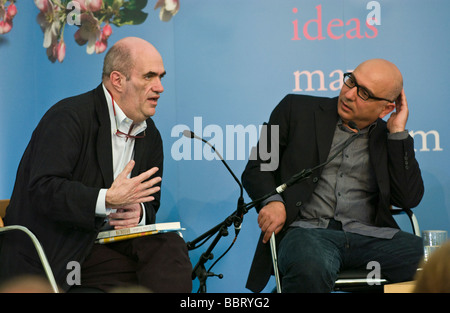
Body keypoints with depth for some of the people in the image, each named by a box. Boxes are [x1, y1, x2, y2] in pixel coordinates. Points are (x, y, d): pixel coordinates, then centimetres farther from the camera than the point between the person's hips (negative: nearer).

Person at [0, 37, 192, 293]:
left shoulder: (151, 136, 13)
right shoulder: (68, 117, -12)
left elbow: (150, 202, 17)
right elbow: (43, 189, -23)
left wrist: (139, 212, -9)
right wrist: (107, 200, -31)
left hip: (100, 247, 8)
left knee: (169, 247, -17)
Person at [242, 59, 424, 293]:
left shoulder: (389, 139, 18)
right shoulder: (297, 109, 13)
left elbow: (409, 199, 5)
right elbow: (257, 166, 12)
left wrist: (398, 132, 4)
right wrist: (272, 201, -10)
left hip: (369, 236, 2)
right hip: (307, 231, -2)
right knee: (311, 267, -41)